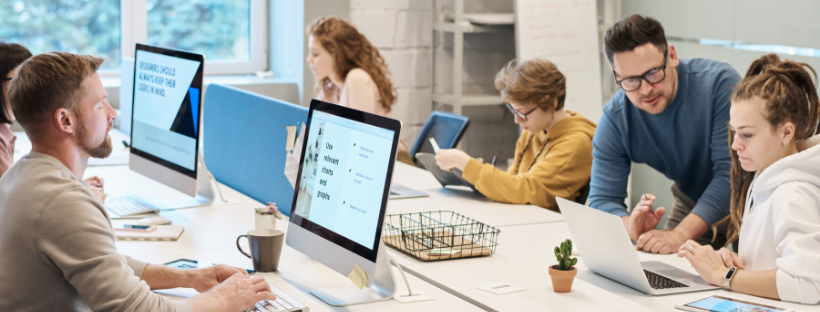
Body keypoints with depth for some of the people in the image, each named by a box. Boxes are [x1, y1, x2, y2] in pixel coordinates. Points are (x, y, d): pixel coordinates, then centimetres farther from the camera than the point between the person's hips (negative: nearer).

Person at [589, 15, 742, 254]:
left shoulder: (719, 83, -26)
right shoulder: (615, 120, -14)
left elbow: (732, 172, -30)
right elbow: (602, 199, -14)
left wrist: (680, 234, -41)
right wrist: (632, 227, -38)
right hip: (691, 203, 4)